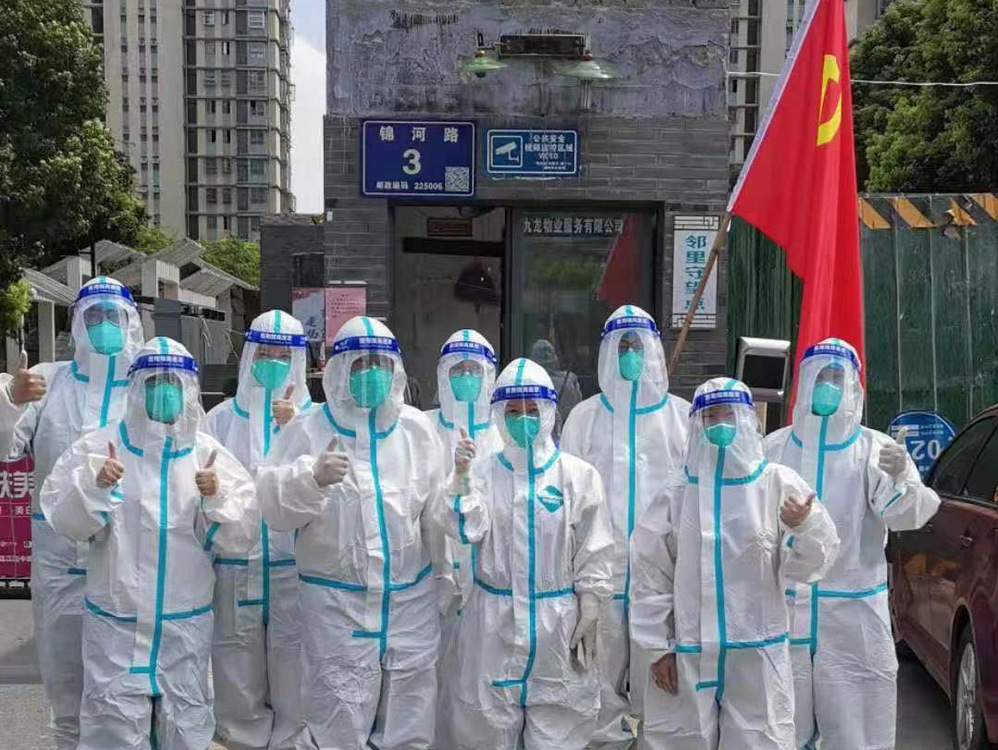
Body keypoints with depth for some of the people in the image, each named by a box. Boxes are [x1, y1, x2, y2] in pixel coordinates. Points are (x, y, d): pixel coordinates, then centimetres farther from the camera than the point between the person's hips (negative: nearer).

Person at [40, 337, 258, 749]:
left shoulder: (209, 453, 0)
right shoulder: (99, 446, -2)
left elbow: (241, 537, -3)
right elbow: (65, 521, -3)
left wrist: (217, 498, -20)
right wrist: (92, 487, -20)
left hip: (186, 625, 2)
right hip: (116, 624, -1)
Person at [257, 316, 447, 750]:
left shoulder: (417, 429, 5)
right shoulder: (309, 431, -4)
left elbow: (440, 513, 9)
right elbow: (273, 507, -12)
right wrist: (312, 478, -29)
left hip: (412, 603, 3)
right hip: (336, 606, -3)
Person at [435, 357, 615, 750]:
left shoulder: (578, 474, -3)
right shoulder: (482, 471, 1)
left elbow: (593, 556, 0)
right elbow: (466, 531, -13)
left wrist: (588, 624, -1)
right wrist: (461, 476, -25)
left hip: (557, 623, -1)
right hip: (494, 621, 1)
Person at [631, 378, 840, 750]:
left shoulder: (778, 483, -1)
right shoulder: (678, 490, 1)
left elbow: (807, 567, -4)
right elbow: (650, 572, 3)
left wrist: (803, 526, -24)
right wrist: (658, 646, 1)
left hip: (757, 655, -1)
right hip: (687, 654, 1)